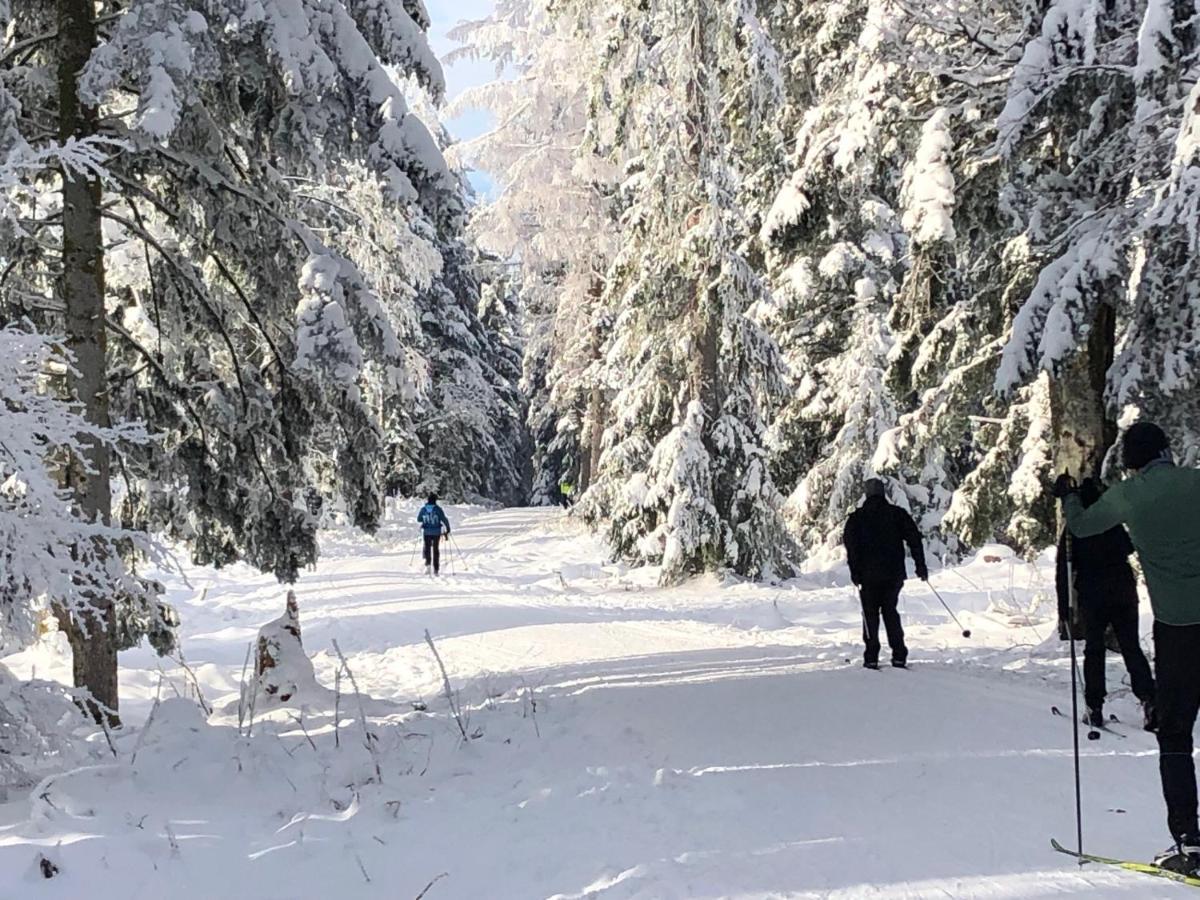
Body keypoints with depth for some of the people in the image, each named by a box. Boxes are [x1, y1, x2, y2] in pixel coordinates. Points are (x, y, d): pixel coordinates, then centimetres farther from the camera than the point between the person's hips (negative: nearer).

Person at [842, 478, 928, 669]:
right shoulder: (898, 514, 4)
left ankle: (871, 657, -2)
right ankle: (899, 655, 4)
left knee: (870, 613, 6)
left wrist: (855, 572, -6)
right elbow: (914, 539, 1)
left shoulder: (857, 518, 0)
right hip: (894, 573, 2)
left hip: (868, 574, -2)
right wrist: (921, 566, 3)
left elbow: (851, 545, -7)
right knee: (891, 611, 13)